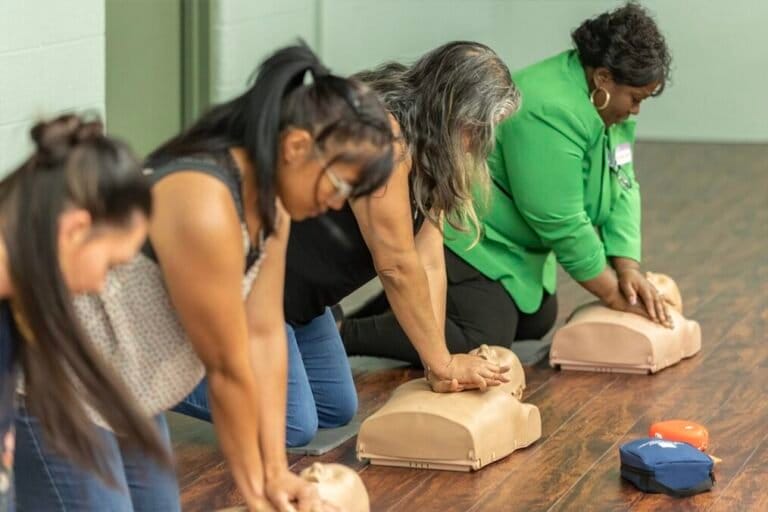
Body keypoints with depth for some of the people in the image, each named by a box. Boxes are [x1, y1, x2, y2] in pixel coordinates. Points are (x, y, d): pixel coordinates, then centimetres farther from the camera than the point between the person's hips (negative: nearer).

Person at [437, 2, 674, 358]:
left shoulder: (608, 102, 0)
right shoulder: (548, 112, -30)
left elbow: (621, 189, 0)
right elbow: (563, 224, -28)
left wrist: (628, 269, -13)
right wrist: (614, 295, -19)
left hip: (507, 239, 10)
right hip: (465, 235, -10)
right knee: (482, 343, -19)